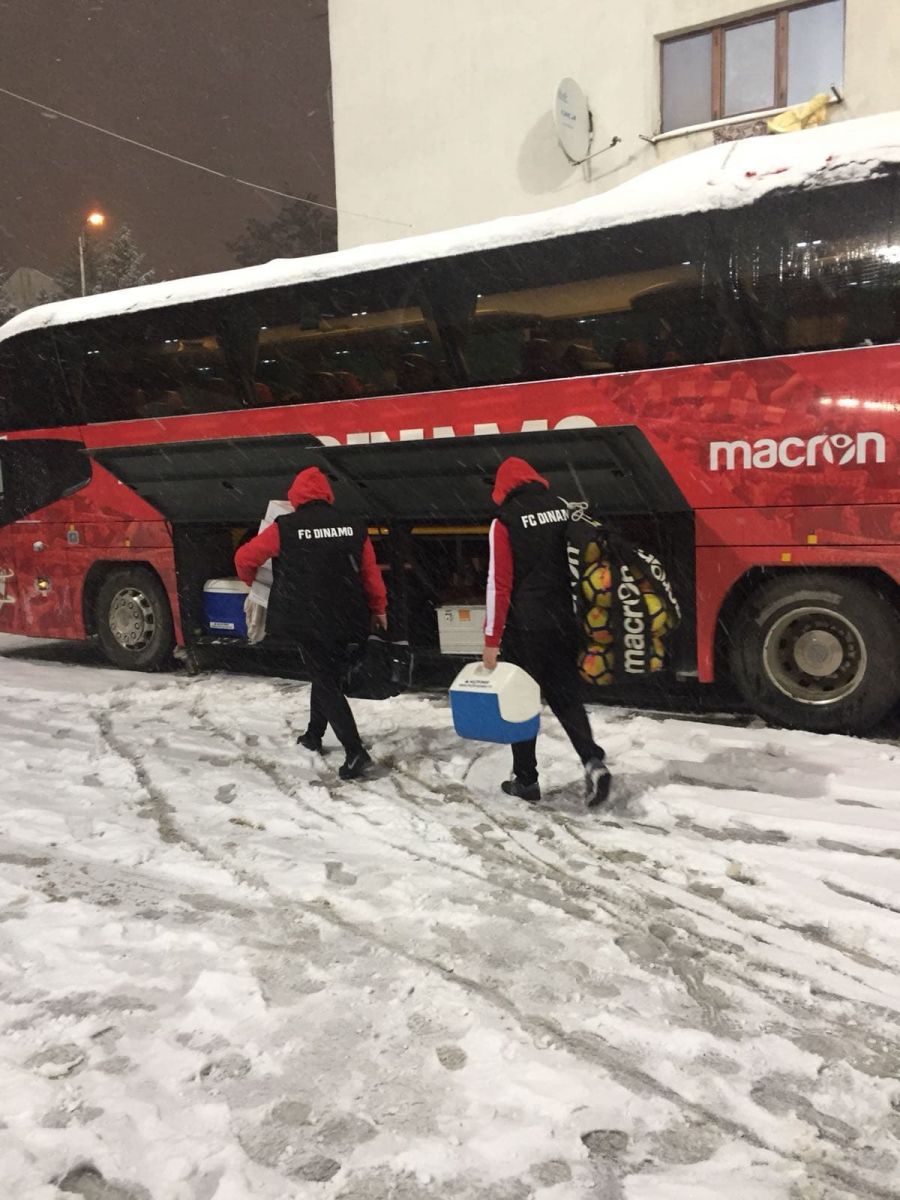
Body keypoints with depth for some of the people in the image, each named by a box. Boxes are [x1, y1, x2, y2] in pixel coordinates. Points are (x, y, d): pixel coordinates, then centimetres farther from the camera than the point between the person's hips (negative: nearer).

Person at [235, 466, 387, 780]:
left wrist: (252, 581, 21)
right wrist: (378, 609, 18)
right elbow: (371, 572, 4)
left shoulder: (285, 528, -8)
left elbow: (245, 557, -1)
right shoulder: (353, 527, 1)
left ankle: (356, 752, -9)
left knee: (325, 682, 0)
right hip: (344, 619, 4)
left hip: (308, 621, -4)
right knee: (327, 674, 24)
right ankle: (314, 734, 38)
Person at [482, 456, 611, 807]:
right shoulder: (564, 509, 4)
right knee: (566, 696, 15)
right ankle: (593, 761, -2)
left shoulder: (505, 522, -10)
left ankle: (526, 780, 17)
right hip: (564, 623, 5)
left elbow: (499, 584, -13)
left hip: (525, 628, -4)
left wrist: (491, 640, -10)